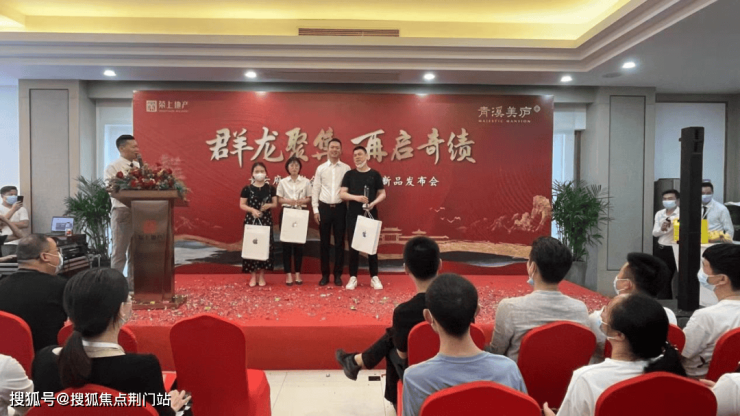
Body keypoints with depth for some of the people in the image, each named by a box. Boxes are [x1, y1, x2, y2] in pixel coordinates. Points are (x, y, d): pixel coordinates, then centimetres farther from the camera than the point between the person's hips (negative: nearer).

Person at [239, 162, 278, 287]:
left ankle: (262, 275, 14)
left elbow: (275, 203, 7)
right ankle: (253, 276, 10)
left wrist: (269, 205, -14)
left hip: (266, 220, 1)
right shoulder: (247, 189, -1)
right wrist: (252, 210, -17)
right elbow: (242, 205, 0)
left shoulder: (270, 188, 5)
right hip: (251, 220, -1)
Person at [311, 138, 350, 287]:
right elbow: (315, 190, 5)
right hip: (324, 207, 1)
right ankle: (325, 274, 16)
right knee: (324, 242, 6)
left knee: (339, 241, 5)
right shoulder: (321, 168, 5)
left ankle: (338, 274, 15)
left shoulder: (346, 168, 3)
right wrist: (315, 210, -1)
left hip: (340, 207, 0)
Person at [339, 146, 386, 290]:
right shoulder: (349, 174, 5)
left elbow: (382, 194, 5)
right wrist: (356, 197, -19)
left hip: (370, 214, 0)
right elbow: (342, 194, -2)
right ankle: (353, 277, 12)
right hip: (353, 215, 1)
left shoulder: (375, 174, 4)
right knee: (353, 246, 3)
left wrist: (373, 203, -14)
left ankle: (374, 277, 13)